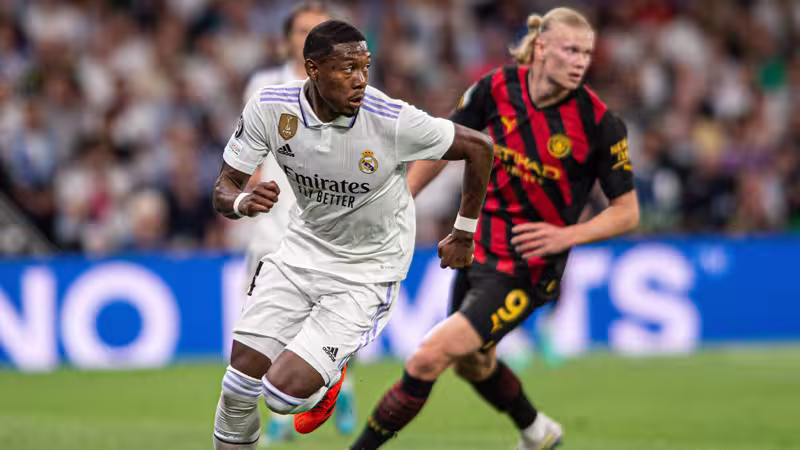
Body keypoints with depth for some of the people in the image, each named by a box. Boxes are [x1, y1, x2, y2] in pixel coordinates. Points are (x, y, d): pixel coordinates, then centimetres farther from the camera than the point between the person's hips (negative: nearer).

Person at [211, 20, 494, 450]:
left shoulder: (392, 120, -26)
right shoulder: (270, 107, -16)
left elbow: (479, 148, -11)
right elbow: (224, 189, -8)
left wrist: (464, 233, 0)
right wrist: (242, 202, -33)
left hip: (366, 272, -3)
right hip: (303, 248, 3)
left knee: (285, 392, -16)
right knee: (241, 384, -5)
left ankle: (327, 376, 21)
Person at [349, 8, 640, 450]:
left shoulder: (598, 123, -19)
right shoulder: (497, 87, -9)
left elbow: (627, 212, -10)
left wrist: (568, 235, -24)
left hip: (526, 269, -6)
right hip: (479, 246, 6)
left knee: (427, 359, -16)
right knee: (473, 364, 26)